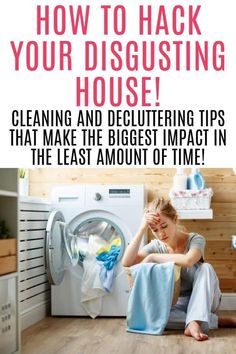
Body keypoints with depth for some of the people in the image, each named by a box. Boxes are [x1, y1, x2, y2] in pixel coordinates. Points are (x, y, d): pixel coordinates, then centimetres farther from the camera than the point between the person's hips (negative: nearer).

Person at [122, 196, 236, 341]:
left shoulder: (195, 239, -13)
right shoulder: (156, 246, -3)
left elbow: (187, 261, -38)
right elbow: (127, 262, -18)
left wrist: (152, 257, -26)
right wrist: (142, 229, -24)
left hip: (204, 301, -2)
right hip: (177, 304, 3)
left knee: (206, 267, -31)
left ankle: (193, 323, -39)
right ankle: (217, 321, -24)